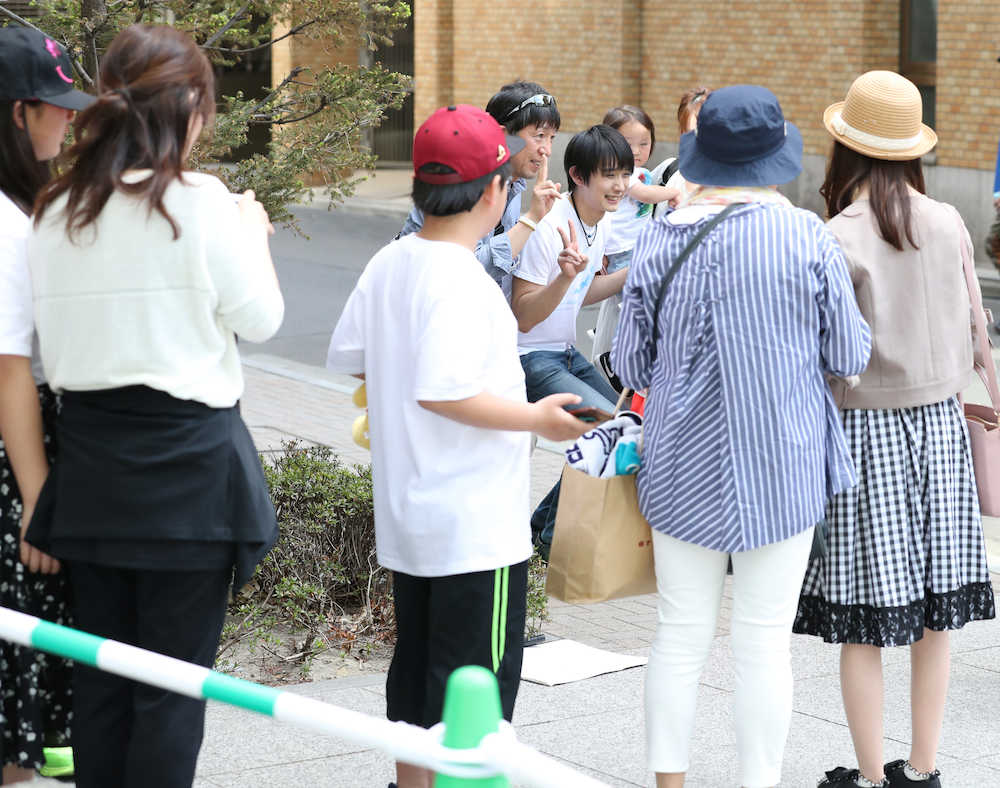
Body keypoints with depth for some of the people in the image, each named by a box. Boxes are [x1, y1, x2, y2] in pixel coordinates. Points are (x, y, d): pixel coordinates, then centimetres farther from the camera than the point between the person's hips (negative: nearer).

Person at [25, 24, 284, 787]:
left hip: (90, 459, 5)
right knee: (173, 683, 1)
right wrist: (254, 234, 13)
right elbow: (259, 317, -4)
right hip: (186, 462, -5)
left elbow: (54, 345, 9)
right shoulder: (200, 202, -12)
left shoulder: (57, 212, 4)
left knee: (100, 674, 12)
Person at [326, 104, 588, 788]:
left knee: (416, 668, 19)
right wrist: (536, 419, -21)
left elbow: (349, 357, 14)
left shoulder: (388, 264, 5)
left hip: (407, 519, 9)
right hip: (475, 527, -9)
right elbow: (443, 391, -29)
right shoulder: (461, 281, -22)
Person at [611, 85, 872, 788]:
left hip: (684, 464, 3)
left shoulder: (659, 242, -3)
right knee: (764, 640, 4)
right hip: (782, 467, -2)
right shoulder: (809, 238, -10)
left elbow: (631, 362, 4)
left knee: (681, 636, 11)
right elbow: (850, 357, -3)